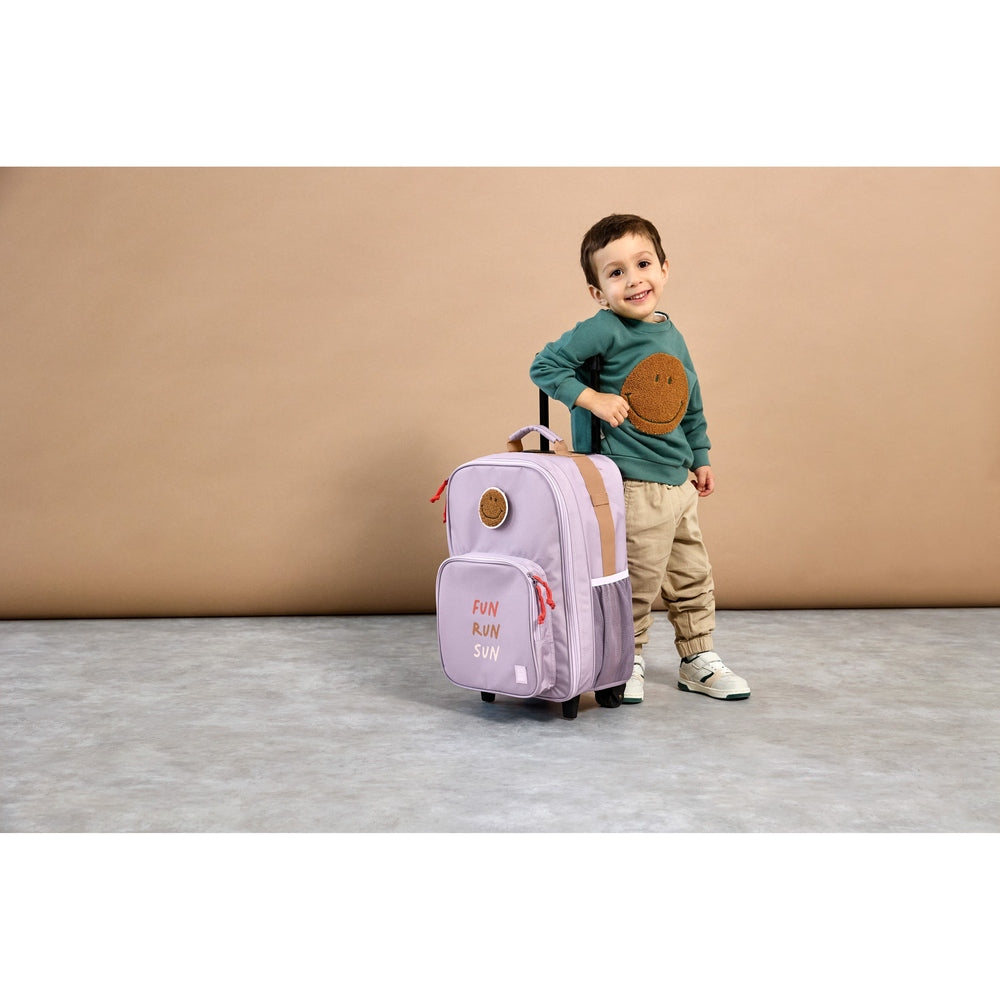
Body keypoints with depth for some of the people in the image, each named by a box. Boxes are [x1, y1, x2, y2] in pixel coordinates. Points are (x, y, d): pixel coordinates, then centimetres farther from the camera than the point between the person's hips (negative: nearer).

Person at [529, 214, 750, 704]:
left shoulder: (672, 336, 10)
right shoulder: (604, 330, -13)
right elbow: (545, 366, -12)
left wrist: (700, 457, 25)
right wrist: (592, 398, -20)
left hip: (679, 483, 8)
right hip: (635, 485, -8)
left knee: (693, 577, 18)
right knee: (638, 581, 2)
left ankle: (698, 660, 34)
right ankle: (627, 663, 24)